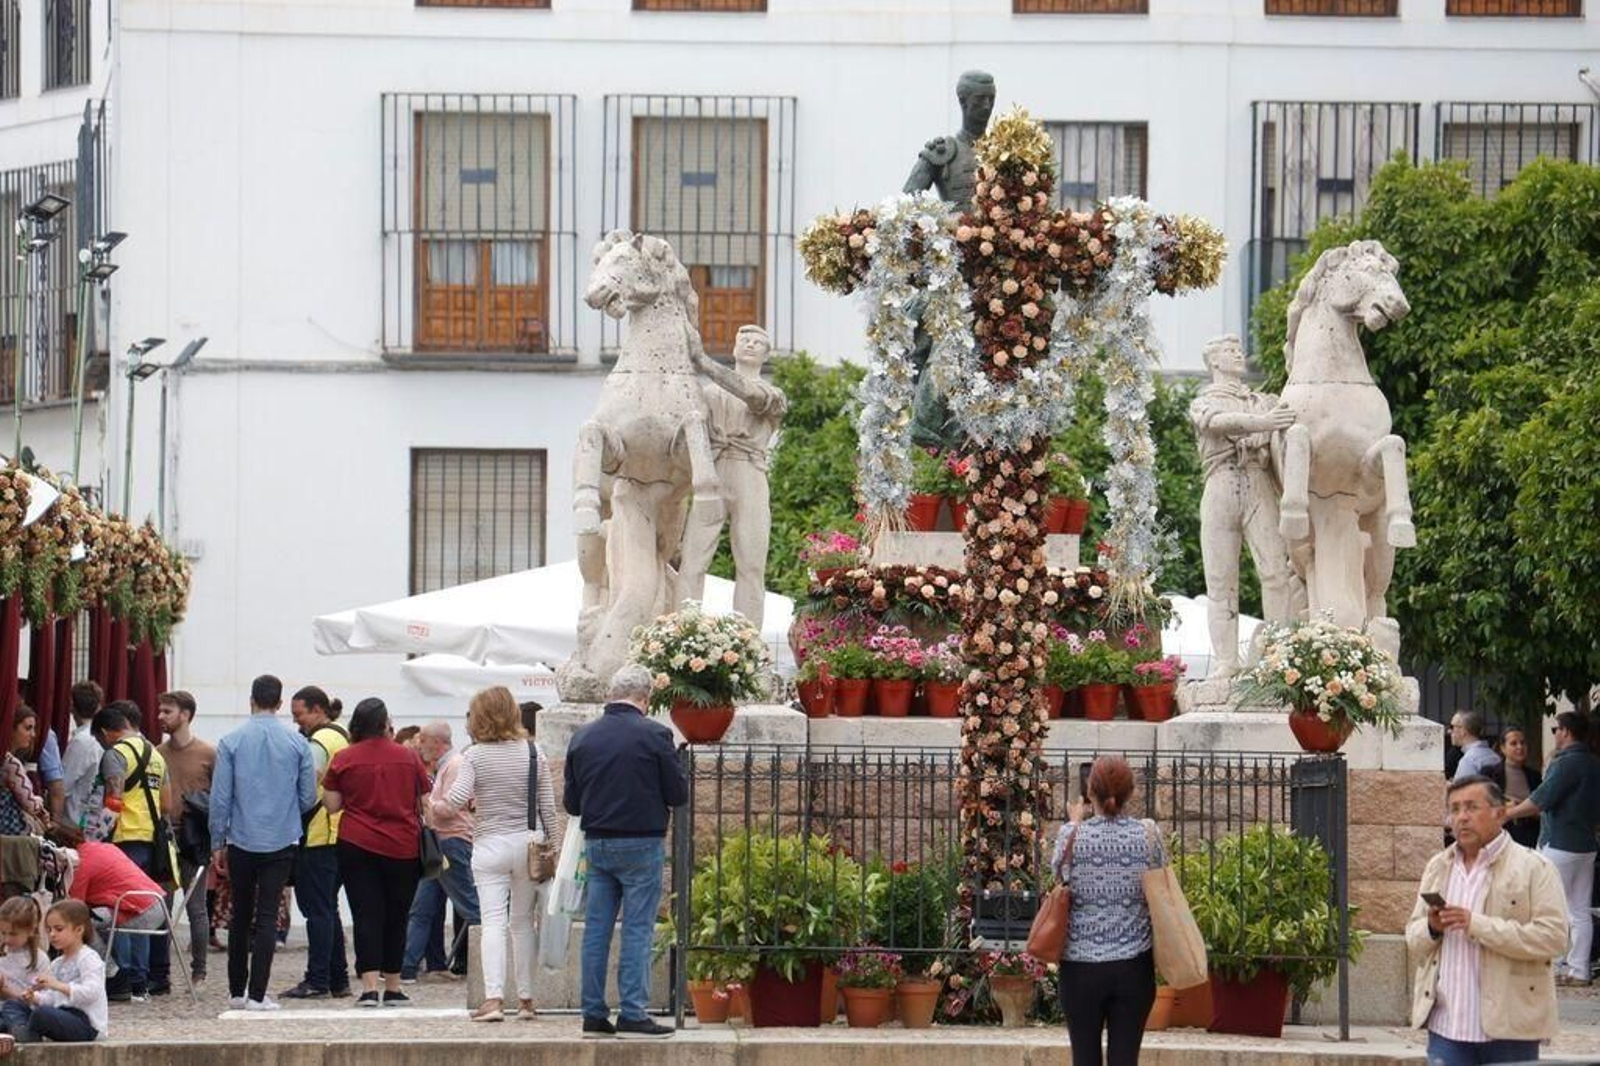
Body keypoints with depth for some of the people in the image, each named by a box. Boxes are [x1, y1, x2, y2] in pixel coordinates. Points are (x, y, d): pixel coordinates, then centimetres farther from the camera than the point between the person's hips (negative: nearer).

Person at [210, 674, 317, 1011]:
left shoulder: (231, 743, -4)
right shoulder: (297, 743, -3)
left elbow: (220, 797, -3)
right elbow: (309, 797, 2)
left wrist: (217, 844, 6)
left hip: (241, 842, 0)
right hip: (281, 843, 0)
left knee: (241, 916, 13)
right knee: (267, 917, -1)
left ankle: (237, 991, 19)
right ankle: (257, 994, -6)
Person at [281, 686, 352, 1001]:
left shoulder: (320, 742, -13)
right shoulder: (343, 737, 18)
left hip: (318, 836, -10)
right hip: (340, 835, 10)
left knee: (317, 909, -7)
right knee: (328, 909, 15)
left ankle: (317, 980, -7)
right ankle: (338, 980, 16)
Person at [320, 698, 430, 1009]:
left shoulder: (344, 759, -2)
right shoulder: (408, 758, 1)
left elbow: (332, 804, 0)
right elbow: (425, 805, 5)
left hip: (358, 846, -1)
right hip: (403, 848, 1)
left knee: (366, 915, -1)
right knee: (396, 917, 10)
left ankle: (369, 987, -11)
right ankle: (392, 988, 16)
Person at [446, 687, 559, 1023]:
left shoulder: (474, 755, -7)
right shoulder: (533, 753, 2)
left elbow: (458, 798, -18)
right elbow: (548, 807, 3)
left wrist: (447, 796, 5)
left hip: (490, 844, -3)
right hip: (527, 842, 3)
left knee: (492, 922, -6)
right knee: (523, 922, 13)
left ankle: (493, 996, -18)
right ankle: (526, 998, 17)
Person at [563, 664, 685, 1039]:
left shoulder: (582, 738, 3)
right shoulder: (654, 735, -11)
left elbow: (571, 802, 8)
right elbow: (679, 794, -7)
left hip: (597, 843, 4)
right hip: (641, 845, -4)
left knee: (596, 928, 8)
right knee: (637, 929, -1)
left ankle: (594, 1014, 10)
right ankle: (632, 1014, -4)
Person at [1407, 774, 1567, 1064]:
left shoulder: (1533, 868, -3)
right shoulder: (1437, 868, 15)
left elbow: (1553, 937, -14)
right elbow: (1413, 940, 19)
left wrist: (1476, 924, -18)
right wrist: (1432, 928, -6)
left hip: (1508, 1029, -4)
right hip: (1447, 1027, 4)